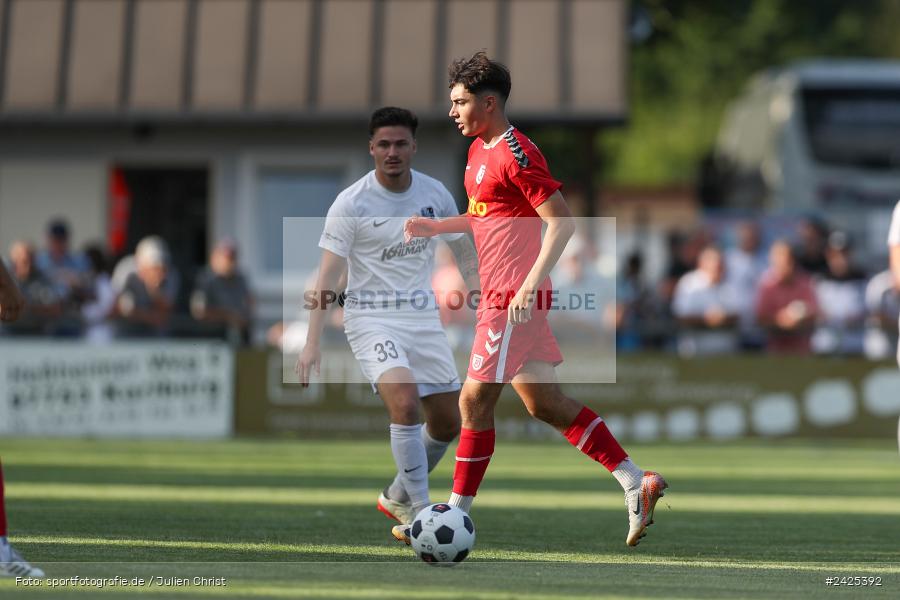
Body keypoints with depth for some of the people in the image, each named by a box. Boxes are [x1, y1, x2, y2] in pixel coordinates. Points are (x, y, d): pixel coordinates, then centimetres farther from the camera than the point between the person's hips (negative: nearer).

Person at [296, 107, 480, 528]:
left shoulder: (435, 194, 1)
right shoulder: (351, 203, -13)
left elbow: (463, 252, 13)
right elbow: (328, 274, -16)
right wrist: (312, 343, -24)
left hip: (423, 317, 6)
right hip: (371, 318, -6)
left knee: (449, 421, 8)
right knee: (405, 402, -28)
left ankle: (398, 498, 32)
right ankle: (419, 512, -18)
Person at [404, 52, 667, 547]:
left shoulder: (514, 154, -15)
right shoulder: (480, 150, 15)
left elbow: (561, 222, -19)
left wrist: (530, 284, -25)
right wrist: (434, 227, 17)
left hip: (512, 298, -10)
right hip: (501, 295, 10)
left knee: (475, 401, -3)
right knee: (546, 404, 10)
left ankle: (457, 516, 5)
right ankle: (637, 485, 10)